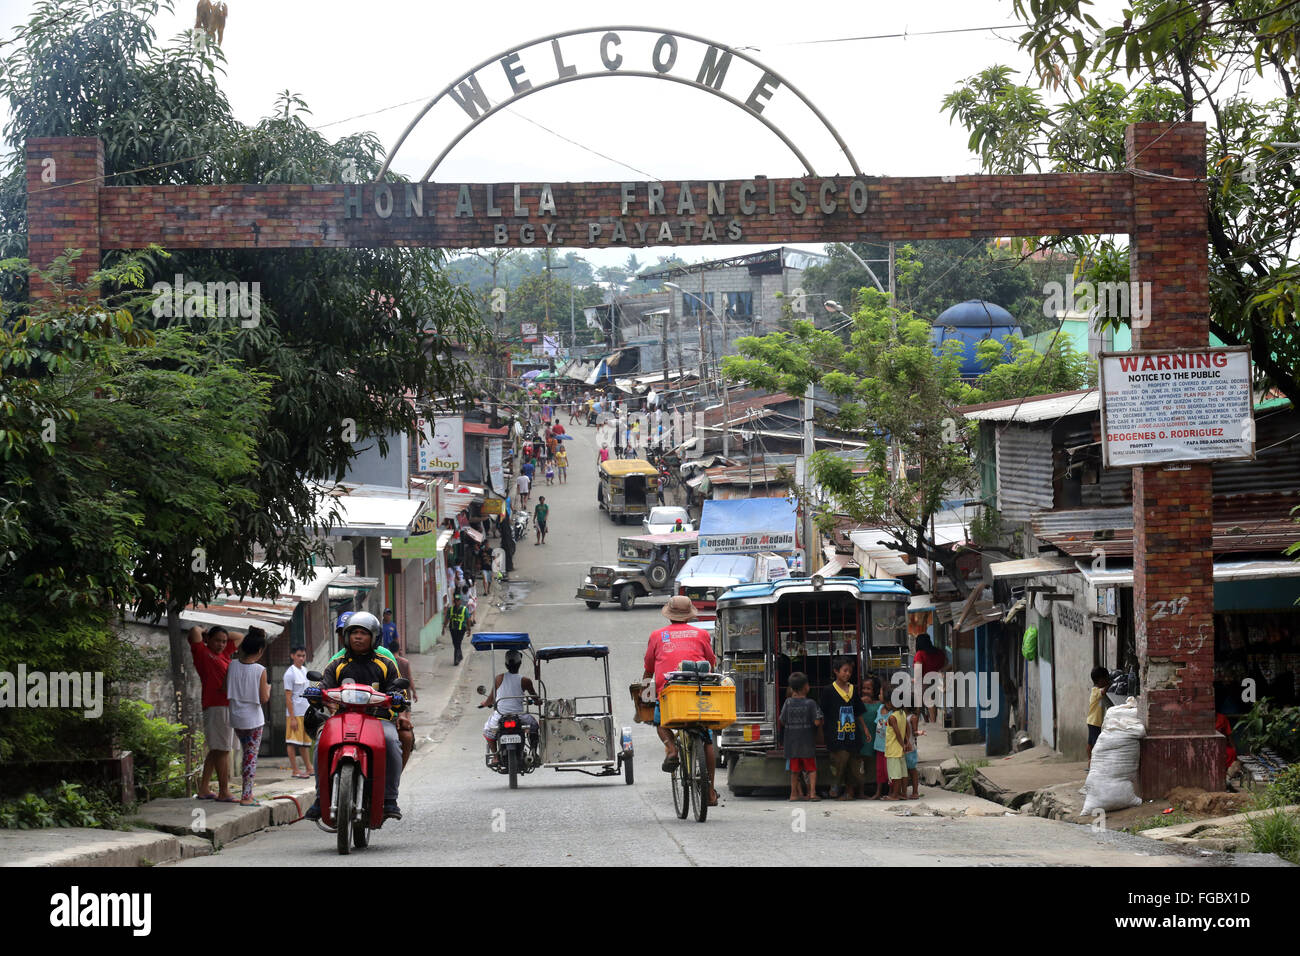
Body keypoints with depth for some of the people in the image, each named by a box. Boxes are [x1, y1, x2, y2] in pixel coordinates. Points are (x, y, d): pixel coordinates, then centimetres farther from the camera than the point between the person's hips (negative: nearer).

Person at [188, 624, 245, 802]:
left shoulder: (224, 653, 19)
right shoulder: (202, 653, -2)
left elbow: (239, 637, 31)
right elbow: (194, 631, -15)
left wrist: (223, 635, 18)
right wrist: (204, 635, 6)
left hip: (228, 705, 9)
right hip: (216, 706, -9)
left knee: (216, 750, 12)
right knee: (222, 750, -10)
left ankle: (203, 789, 17)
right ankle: (224, 792, -11)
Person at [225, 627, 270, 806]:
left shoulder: (233, 665, -3)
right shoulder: (260, 670, -13)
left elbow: (227, 690, 5)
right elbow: (264, 698, -10)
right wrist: (268, 689, 11)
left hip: (236, 717, 4)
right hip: (253, 718, -4)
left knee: (246, 753, 20)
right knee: (252, 755, 1)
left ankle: (248, 793, 23)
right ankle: (246, 796, -4)